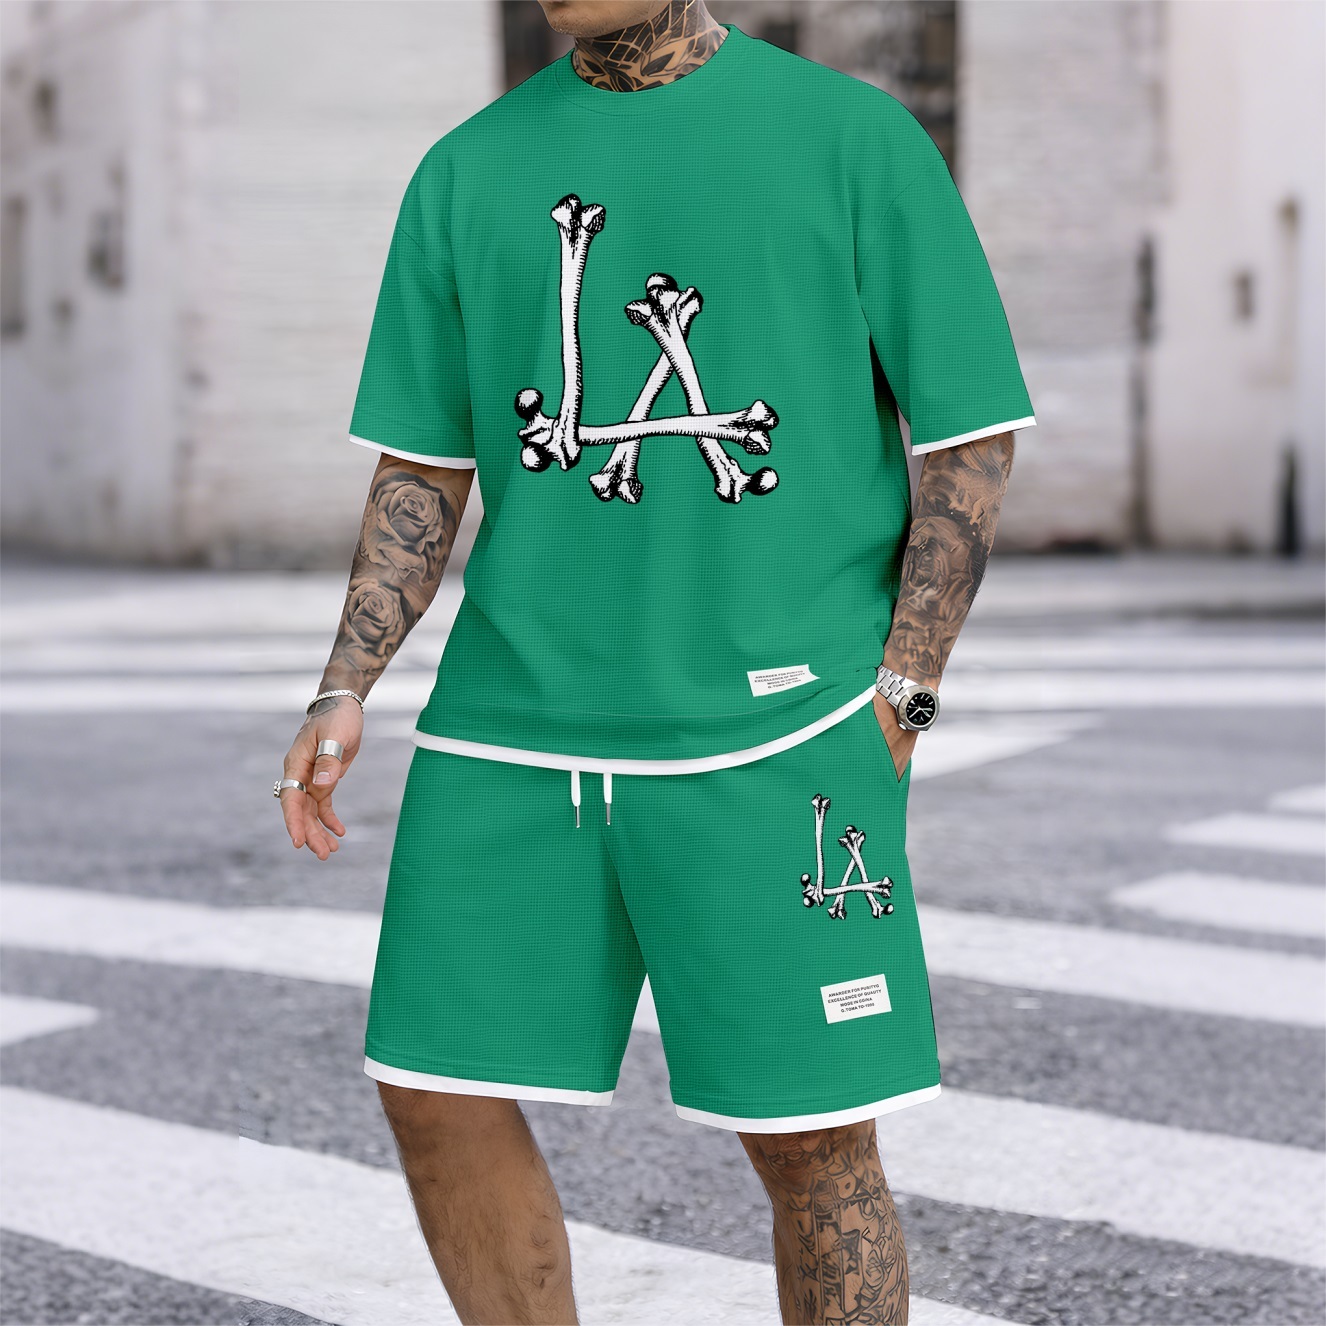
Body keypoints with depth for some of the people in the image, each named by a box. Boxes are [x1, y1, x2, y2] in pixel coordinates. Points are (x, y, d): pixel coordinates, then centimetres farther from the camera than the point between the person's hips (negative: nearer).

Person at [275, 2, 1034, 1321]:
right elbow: (422, 472, 14)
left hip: (770, 731, -3)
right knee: (440, 1097, 3)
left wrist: (896, 699, -7)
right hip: (509, 731, 4)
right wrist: (344, 695, 2)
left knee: (815, 1140, -1)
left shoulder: (853, 137, 0)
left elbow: (972, 437, 0)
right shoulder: (467, 172, 10)